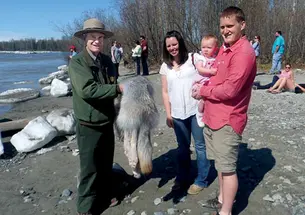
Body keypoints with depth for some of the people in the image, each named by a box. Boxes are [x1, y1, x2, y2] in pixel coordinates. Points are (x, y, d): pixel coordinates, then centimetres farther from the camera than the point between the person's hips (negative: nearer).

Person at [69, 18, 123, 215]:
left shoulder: (107, 60, 6)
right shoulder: (77, 62, -14)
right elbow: (86, 89, -27)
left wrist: (125, 88, -12)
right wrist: (118, 88, -27)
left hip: (107, 121, 6)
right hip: (89, 124, -6)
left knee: (106, 163, 19)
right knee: (90, 167, 5)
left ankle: (104, 196, 40)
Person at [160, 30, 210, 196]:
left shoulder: (193, 58, -2)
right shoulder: (165, 66, 8)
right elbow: (165, 91, 9)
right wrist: (168, 113, 6)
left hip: (196, 110, -3)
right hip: (177, 114, 4)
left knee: (200, 146, 7)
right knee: (182, 147, 17)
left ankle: (201, 180, 22)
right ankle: (182, 179, 32)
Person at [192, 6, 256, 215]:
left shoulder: (244, 52, -18)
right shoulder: (224, 49, 13)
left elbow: (230, 90, -24)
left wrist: (203, 91, -9)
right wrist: (204, 86, 0)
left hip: (228, 119, -9)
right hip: (213, 116, 9)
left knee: (228, 168, 3)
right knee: (220, 163, 21)